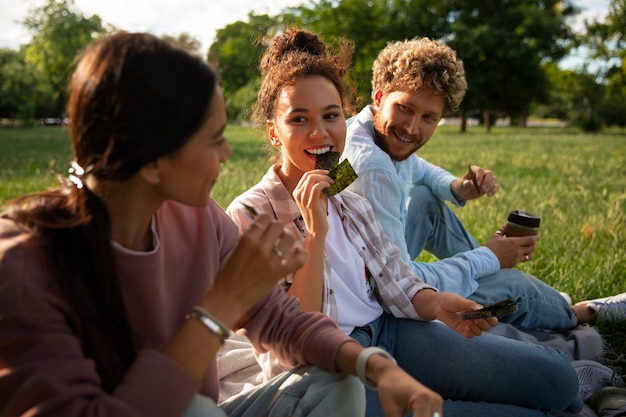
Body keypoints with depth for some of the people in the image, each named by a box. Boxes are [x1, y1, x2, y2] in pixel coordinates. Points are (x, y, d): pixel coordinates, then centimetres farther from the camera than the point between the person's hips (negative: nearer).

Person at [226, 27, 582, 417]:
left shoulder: (352, 204, 11)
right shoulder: (249, 216, -9)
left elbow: (395, 284, 12)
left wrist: (435, 303, -10)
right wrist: (315, 234, -21)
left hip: (388, 331, 7)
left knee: (553, 374, -6)